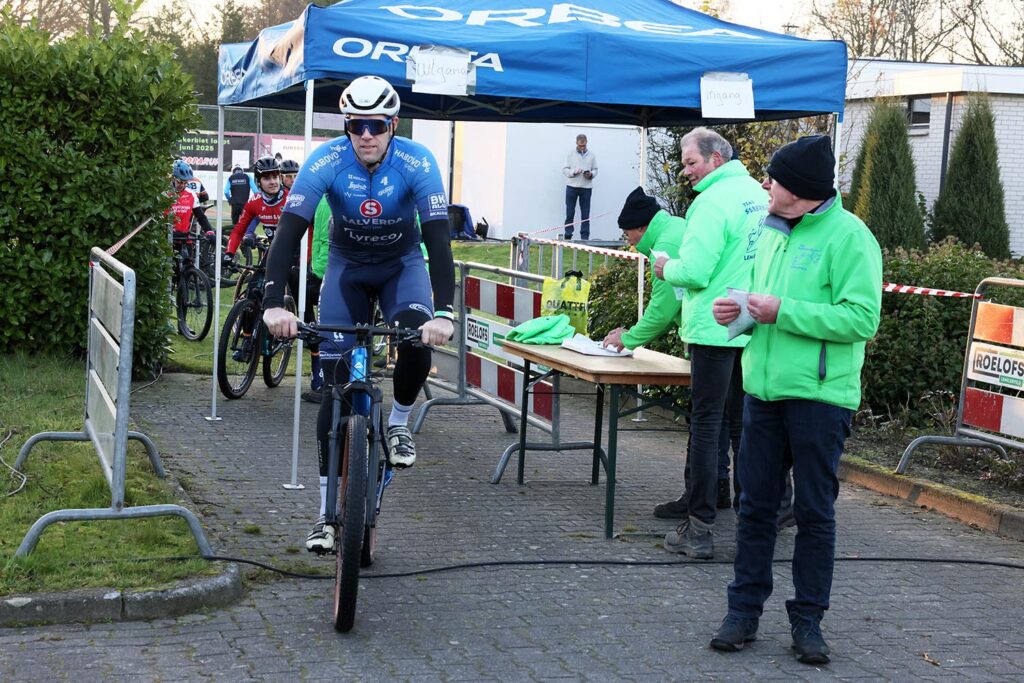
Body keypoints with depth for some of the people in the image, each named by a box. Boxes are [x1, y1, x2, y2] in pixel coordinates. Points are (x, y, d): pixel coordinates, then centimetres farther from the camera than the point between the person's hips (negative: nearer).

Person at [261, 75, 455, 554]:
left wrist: (443, 312, -45)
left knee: (418, 341, -31)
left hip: (402, 264, 0)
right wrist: (274, 303, -44)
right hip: (347, 266, 1)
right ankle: (327, 511, 1)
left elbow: (438, 237, -32)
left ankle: (398, 423, 2)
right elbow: (289, 232, -30)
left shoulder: (417, 162, -26)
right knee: (335, 386, -7)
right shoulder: (326, 160, -25)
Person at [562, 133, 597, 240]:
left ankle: (585, 237, 7)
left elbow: (595, 169, 11)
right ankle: (568, 235, 6)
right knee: (570, 213, 1)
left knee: (585, 214, 3)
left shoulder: (591, 155, 7)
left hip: (586, 187, 1)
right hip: (572, 187, -1)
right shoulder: (571, 154, 4)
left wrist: (591, 174, -10)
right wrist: (574, 172, -17)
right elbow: (565, 169, 1)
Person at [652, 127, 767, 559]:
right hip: (753, 328, 8)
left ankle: (699, 529, -1)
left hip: (715, 329, -8)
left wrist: (666, 268, -1)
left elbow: (694, 272, -21)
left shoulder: (712, 202, -14)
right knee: (744, 423, 15)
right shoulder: (760, 195, 12)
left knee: (706, 426, -3)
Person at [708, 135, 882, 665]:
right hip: (763, 388, 7)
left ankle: (807, 619, 16)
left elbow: (862, 318, -18)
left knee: (814, 513, 5)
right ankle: (744, 610, 20)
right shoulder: (772, 230, 12)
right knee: (755, 505, 10)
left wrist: (782, 312, -20)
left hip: (819, 396, -6)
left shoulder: (848, 236, -12)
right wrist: (740, 310, 3)